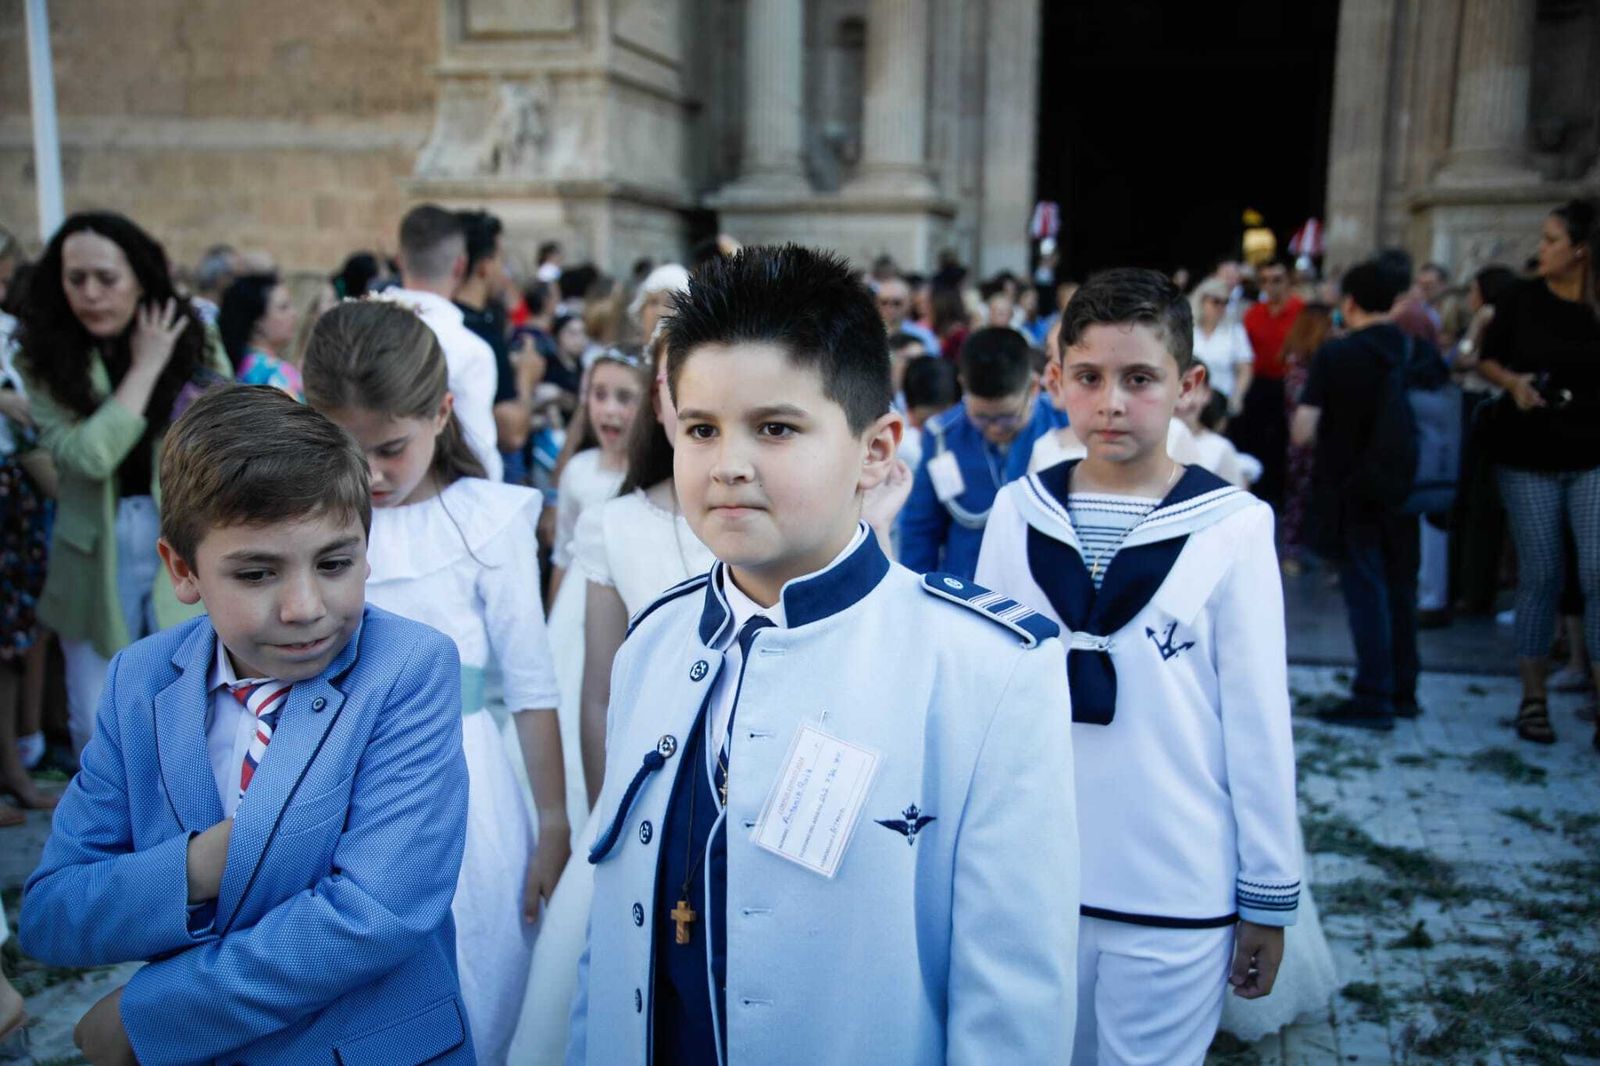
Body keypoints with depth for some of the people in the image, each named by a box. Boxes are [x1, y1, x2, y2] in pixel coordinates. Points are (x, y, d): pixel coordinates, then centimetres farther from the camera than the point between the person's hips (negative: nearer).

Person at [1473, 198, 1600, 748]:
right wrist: (1513, 381, -10)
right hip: (1529, 457, 0)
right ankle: (1532, 698, 17)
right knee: (1539, 576, 5)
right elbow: (1487, 359, 9)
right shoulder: (1522, 299, -1)